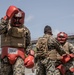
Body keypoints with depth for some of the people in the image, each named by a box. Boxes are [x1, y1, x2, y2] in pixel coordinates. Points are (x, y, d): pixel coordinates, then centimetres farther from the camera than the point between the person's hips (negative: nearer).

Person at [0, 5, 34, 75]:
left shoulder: (25, 30, 11)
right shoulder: (6, 26, 3)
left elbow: (28, 45, 19)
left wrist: (30, 55, 6)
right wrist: (6, 18, -27)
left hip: (19, 56, 0)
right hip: (6, 55, 1)